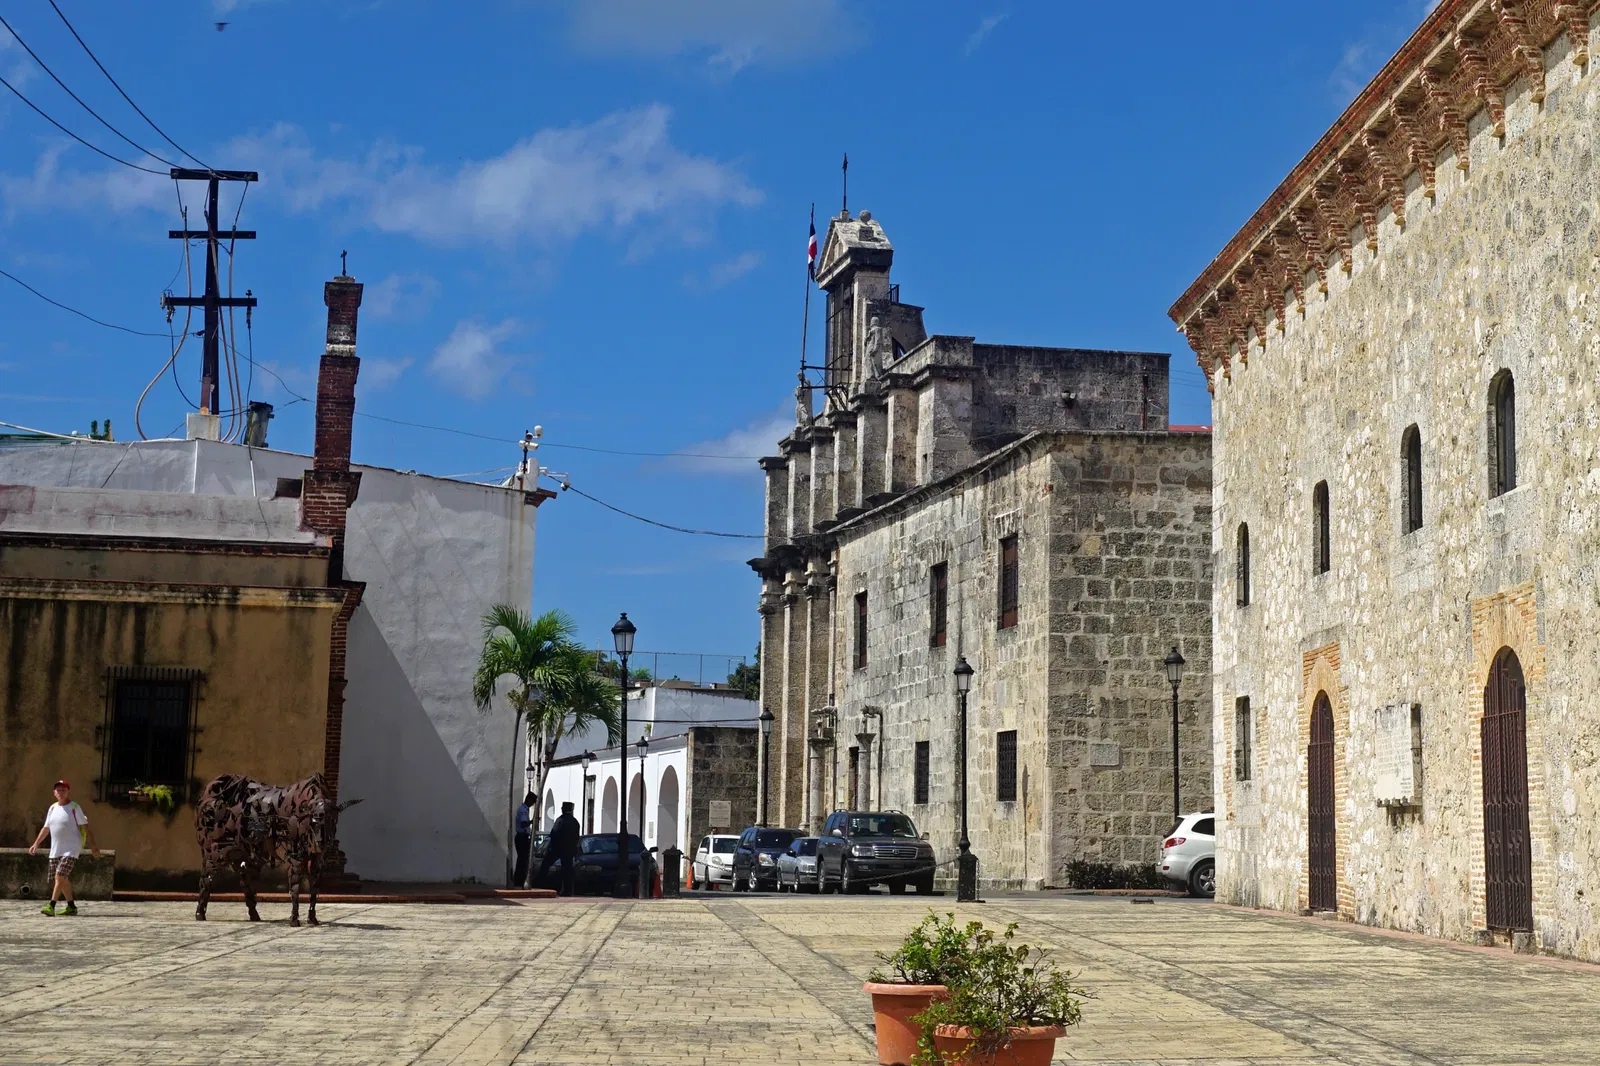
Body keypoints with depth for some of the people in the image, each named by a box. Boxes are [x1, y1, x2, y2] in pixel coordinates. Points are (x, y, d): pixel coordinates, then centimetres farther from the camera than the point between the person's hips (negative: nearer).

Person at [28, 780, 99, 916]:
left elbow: (85, 827, -5)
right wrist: (36, 844, 16)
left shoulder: (74, 808, -5)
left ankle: (51, 906, -21)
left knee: (60, 876, -18)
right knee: (62, 879, 9)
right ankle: (71, 906, 19)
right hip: (55, 850, 7)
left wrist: (93, 845, -9)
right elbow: (46, 828, 21)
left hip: (71, 849, -7)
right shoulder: (52, 808, 12)